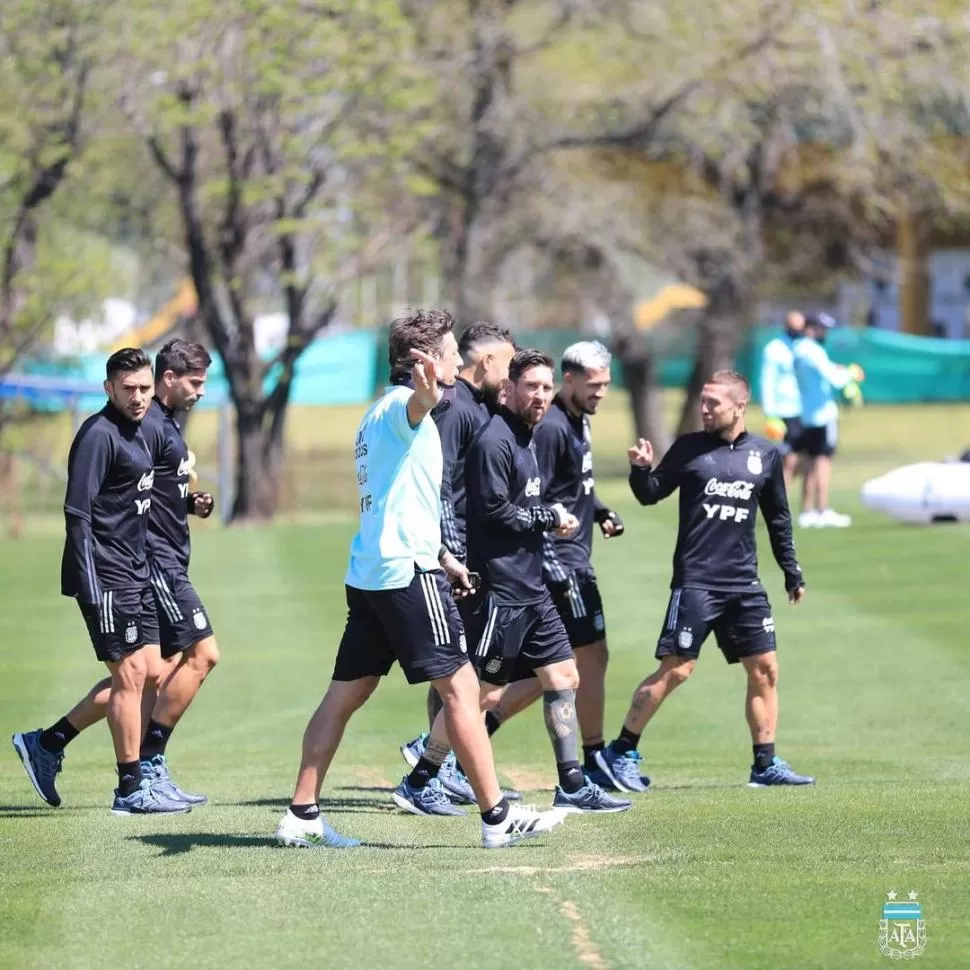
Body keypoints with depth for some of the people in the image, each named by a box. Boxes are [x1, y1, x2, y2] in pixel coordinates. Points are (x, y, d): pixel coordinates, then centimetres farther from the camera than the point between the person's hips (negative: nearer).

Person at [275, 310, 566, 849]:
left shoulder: (377, 415, 22)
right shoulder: (402, 404, -9)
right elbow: (416, 407, -37)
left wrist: (442, 555, 41)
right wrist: (427, 392, -61)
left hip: (369, 574, 10)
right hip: (407, 572, -10)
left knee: (346, 694, 9)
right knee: (461, 686, -6)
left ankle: (302, 815, 7)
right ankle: (498, 818, -5)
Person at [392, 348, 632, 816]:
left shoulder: (526, 439, 16)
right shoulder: (495, 440, -14)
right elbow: (494, 510, -20)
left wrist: (551, 523, 4)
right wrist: (550, 518, -10)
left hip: (531, 589, 10)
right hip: (500, 589, -10)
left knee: (563, 677, 9)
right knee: (483, 692, -6)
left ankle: (572, 787, 14)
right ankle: (417, 783, 3)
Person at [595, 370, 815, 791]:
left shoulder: (765, 455, 8)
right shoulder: (690, 447, 1)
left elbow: (778, 518, 18)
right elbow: (651, 494, 4)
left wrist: (792, 572, 18)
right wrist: (642, 470, -17)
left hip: (744, 584, 4)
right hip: (695, 581, -4)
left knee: (765, 669, 3)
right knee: (675, 669, -8)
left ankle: (766, 764, 12)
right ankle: (620, 752, 1)